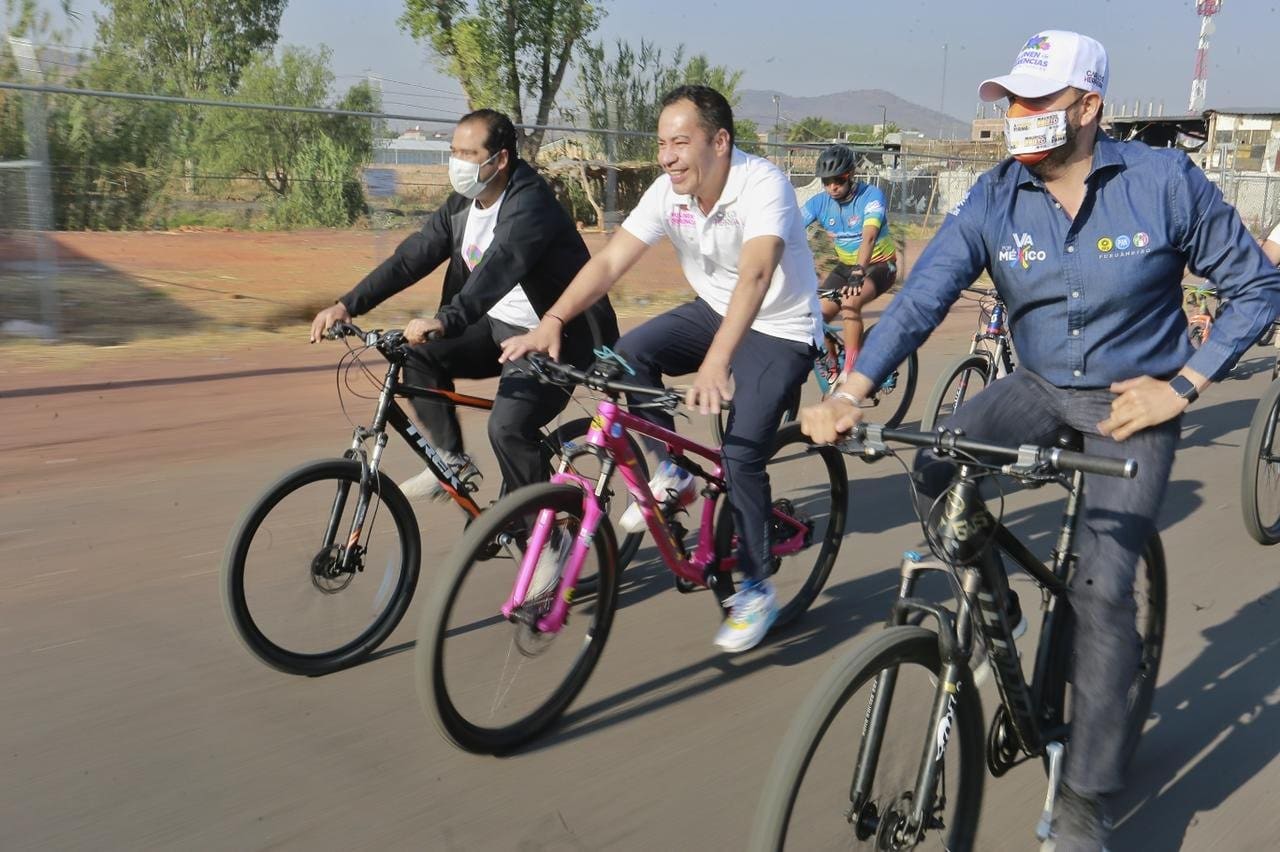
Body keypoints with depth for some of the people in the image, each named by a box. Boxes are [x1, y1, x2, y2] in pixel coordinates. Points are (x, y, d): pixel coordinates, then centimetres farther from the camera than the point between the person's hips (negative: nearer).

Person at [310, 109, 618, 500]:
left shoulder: (530, 204, -22)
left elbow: (499, 267, -39)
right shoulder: (461, 204, 3)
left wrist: (446, 320, -53)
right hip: (497, 327, 8)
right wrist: (347, 305, -12)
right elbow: (411, 257, -1)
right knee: (420, 353, -9)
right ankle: (452, 460, 3)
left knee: (507, 427, -26)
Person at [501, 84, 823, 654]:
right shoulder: (669, 191, -11)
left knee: (741, 455, -17)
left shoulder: (762, 187, -28)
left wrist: (714, 363, -58)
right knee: (629, 354, -19)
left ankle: (757, 589, 4)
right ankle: (674, 472, 2)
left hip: (780, 332, -6)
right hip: (712, 311, 6)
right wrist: (549, 323, -30)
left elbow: (755, 275, -44)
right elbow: (610, 261, -16)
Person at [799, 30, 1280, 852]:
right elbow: (922, 296, -20)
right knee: (933, 469, -24)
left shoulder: (1164, 181, -14)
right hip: (1038, 385, 3)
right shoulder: (994, 199, -8)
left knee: (1103, 586, -14)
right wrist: (850, 392, -34)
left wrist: (1183, 386, -14)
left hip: (1132, 402, -3)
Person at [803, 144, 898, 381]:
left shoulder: (871, 196, -23)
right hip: (845, 266, 5)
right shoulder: (820, 202, -11)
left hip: (878, 264, -5)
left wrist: (858, 274, -53)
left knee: (850, 302, -33)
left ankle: (850, 372, -24)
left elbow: (869, 237, -38)